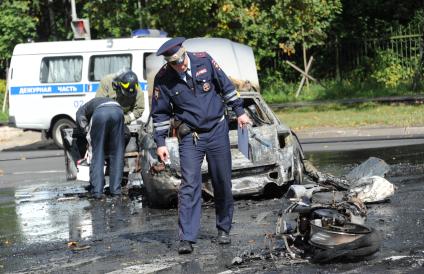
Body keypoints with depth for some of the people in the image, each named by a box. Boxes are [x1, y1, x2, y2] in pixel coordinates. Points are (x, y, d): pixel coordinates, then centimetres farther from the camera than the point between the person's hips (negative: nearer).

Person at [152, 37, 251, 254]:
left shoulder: (204, 61, -7)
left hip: (217, 131, 2)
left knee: (223, 183, 8)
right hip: (190, 138, -2)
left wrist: (239, 111, 9)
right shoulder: (163, 79, -10)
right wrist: (160, 143, -3)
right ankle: (187, 238, -13)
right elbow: (160, 114, 0)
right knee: (189, 185, -11)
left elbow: (225, 86, 6)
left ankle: (224, 229, 24)